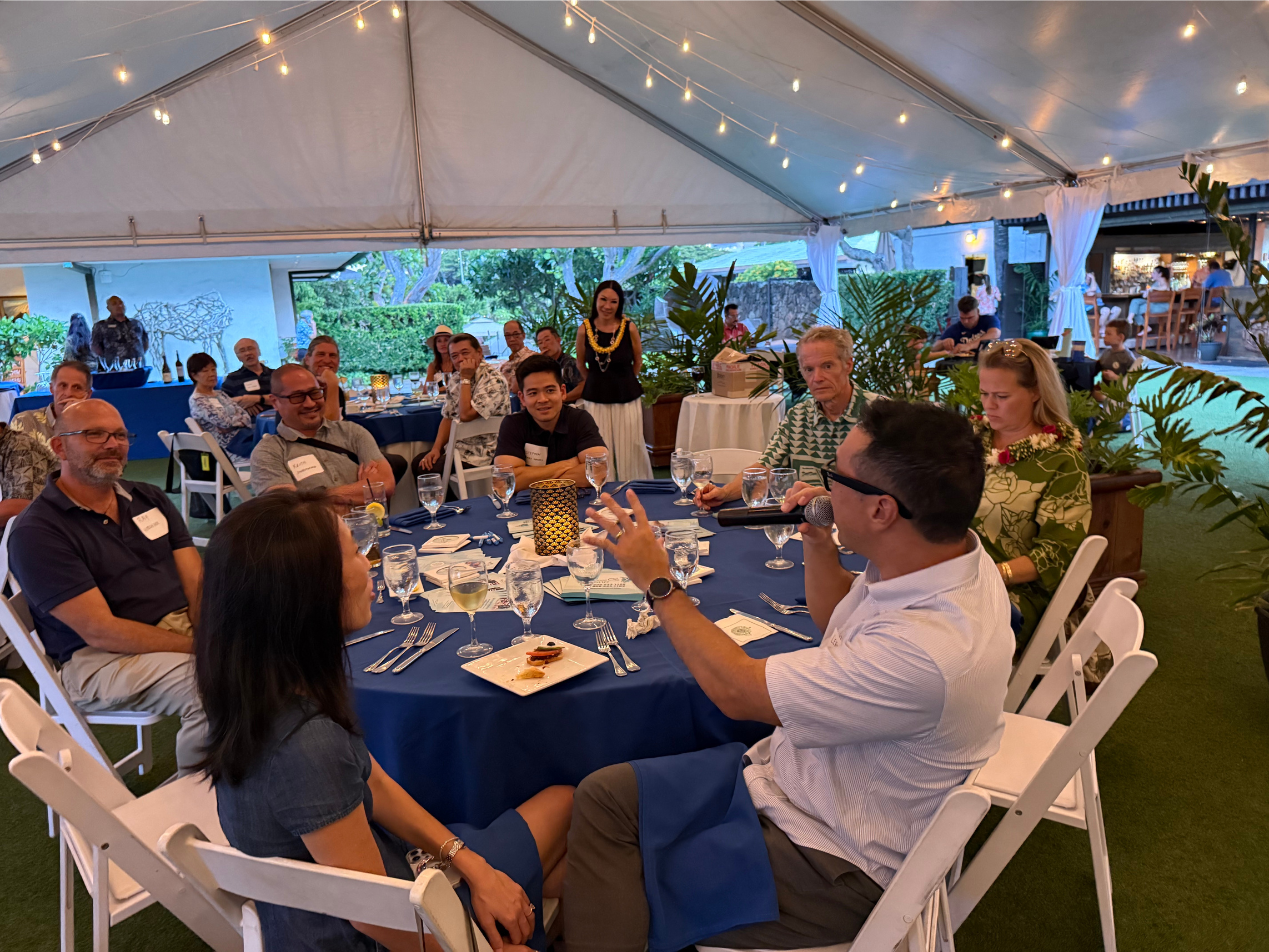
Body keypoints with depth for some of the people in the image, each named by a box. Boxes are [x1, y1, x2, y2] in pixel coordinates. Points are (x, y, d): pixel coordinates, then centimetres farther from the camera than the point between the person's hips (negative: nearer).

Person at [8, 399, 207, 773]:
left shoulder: (150, 498, 13)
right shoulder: (36, 532, -7)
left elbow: (196, 578, 4)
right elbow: (99, 631, -15)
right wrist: (201, 648, -21)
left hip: (186, 626, 7)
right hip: (102, 658, -6)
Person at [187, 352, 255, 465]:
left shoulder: (220, 394, 21)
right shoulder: (196, 401, -3)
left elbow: (246, 416, 11)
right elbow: (224, 421, -15)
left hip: (245, 432, 8)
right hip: (231, 444, -8)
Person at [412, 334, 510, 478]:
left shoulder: (493, 381, -19)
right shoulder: (455, 378, 8)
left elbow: (466, 415, -26)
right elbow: (448, 418, 12)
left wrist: (466, 379, -21)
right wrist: (436, 449, -1)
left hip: (480, 453, -8)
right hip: (457, 445, 8)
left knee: (428, 470, -15)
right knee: (417, 463, 5)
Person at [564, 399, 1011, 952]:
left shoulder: (926, 650, -36)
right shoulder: (944, 556, -7)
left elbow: (737, 690, -26)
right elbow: (833, 620, 15)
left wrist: (658, 583, -15)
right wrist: (817, 541, -4)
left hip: (838, 866, -8)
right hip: (794, 772, 9)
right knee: (603, 794, 1)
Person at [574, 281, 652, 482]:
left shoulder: (629, 328, -6)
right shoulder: (585, 329, -3)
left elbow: (638, 362, 10)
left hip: (627, 399, -1)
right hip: (595, 400, 1)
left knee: (630, 450, 1)